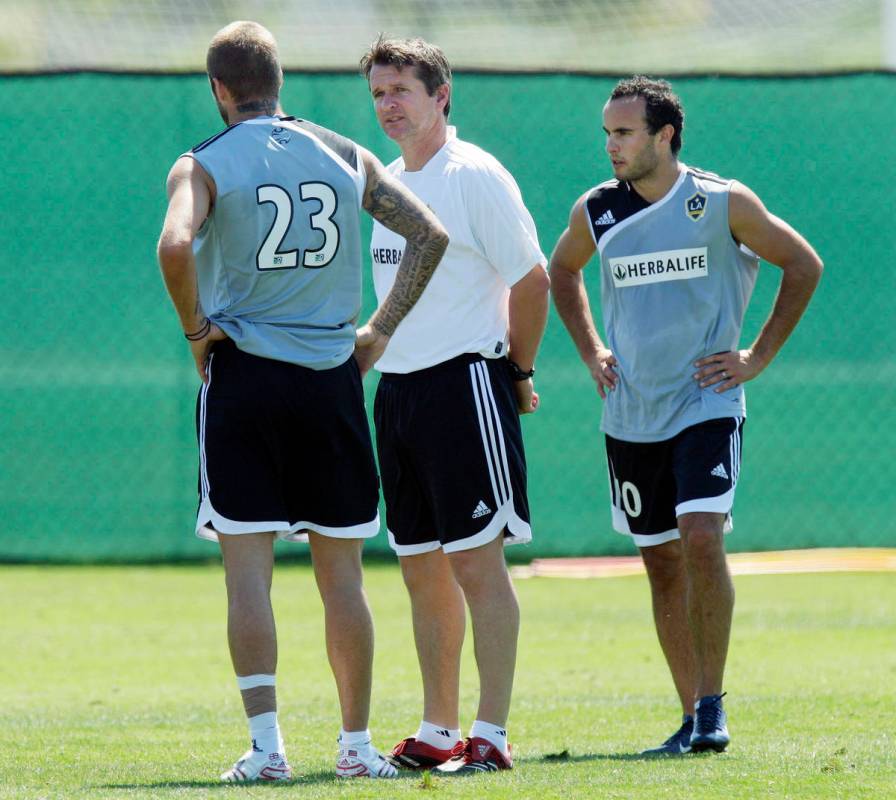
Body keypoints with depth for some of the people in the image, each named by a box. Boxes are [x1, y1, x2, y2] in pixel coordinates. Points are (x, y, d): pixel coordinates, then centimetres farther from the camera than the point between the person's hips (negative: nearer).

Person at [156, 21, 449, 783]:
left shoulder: (204, 165, -4)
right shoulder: (346, 156, 7)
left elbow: (176, 246, -23)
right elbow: (429, 235, 5)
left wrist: (195, 327, -9)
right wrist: (382, 329, 10)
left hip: (241, 374, -3)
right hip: (332, 375, 3)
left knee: (248, 568, -2)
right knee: (341, 574, 9)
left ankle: (266, 743, -10)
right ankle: (357, 744, 13)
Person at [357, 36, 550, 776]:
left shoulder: (476, 176, -9)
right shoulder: (387, 183, 14)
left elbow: (532, 278, -8)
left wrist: (519, 373, -2)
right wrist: (385, 358, 17)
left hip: (465, 381, -8)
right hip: (396, 388, 8)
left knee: (478, 563, -8)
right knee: (422, 569, 10)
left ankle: (492, 735, -8)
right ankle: (437, 733, 16)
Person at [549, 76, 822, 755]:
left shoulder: (723, 202, -7)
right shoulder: (596, 211, 2)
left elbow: (804, 266, 4)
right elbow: (562, 272, 24)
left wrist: (759, 356, 0)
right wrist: (590, 349, 13)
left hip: (707, 406, -4)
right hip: (630, 416, 4)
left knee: (702, 540, -21)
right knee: (663, 565, 6)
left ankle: (712, 705, -13)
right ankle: (694, 717, 13)